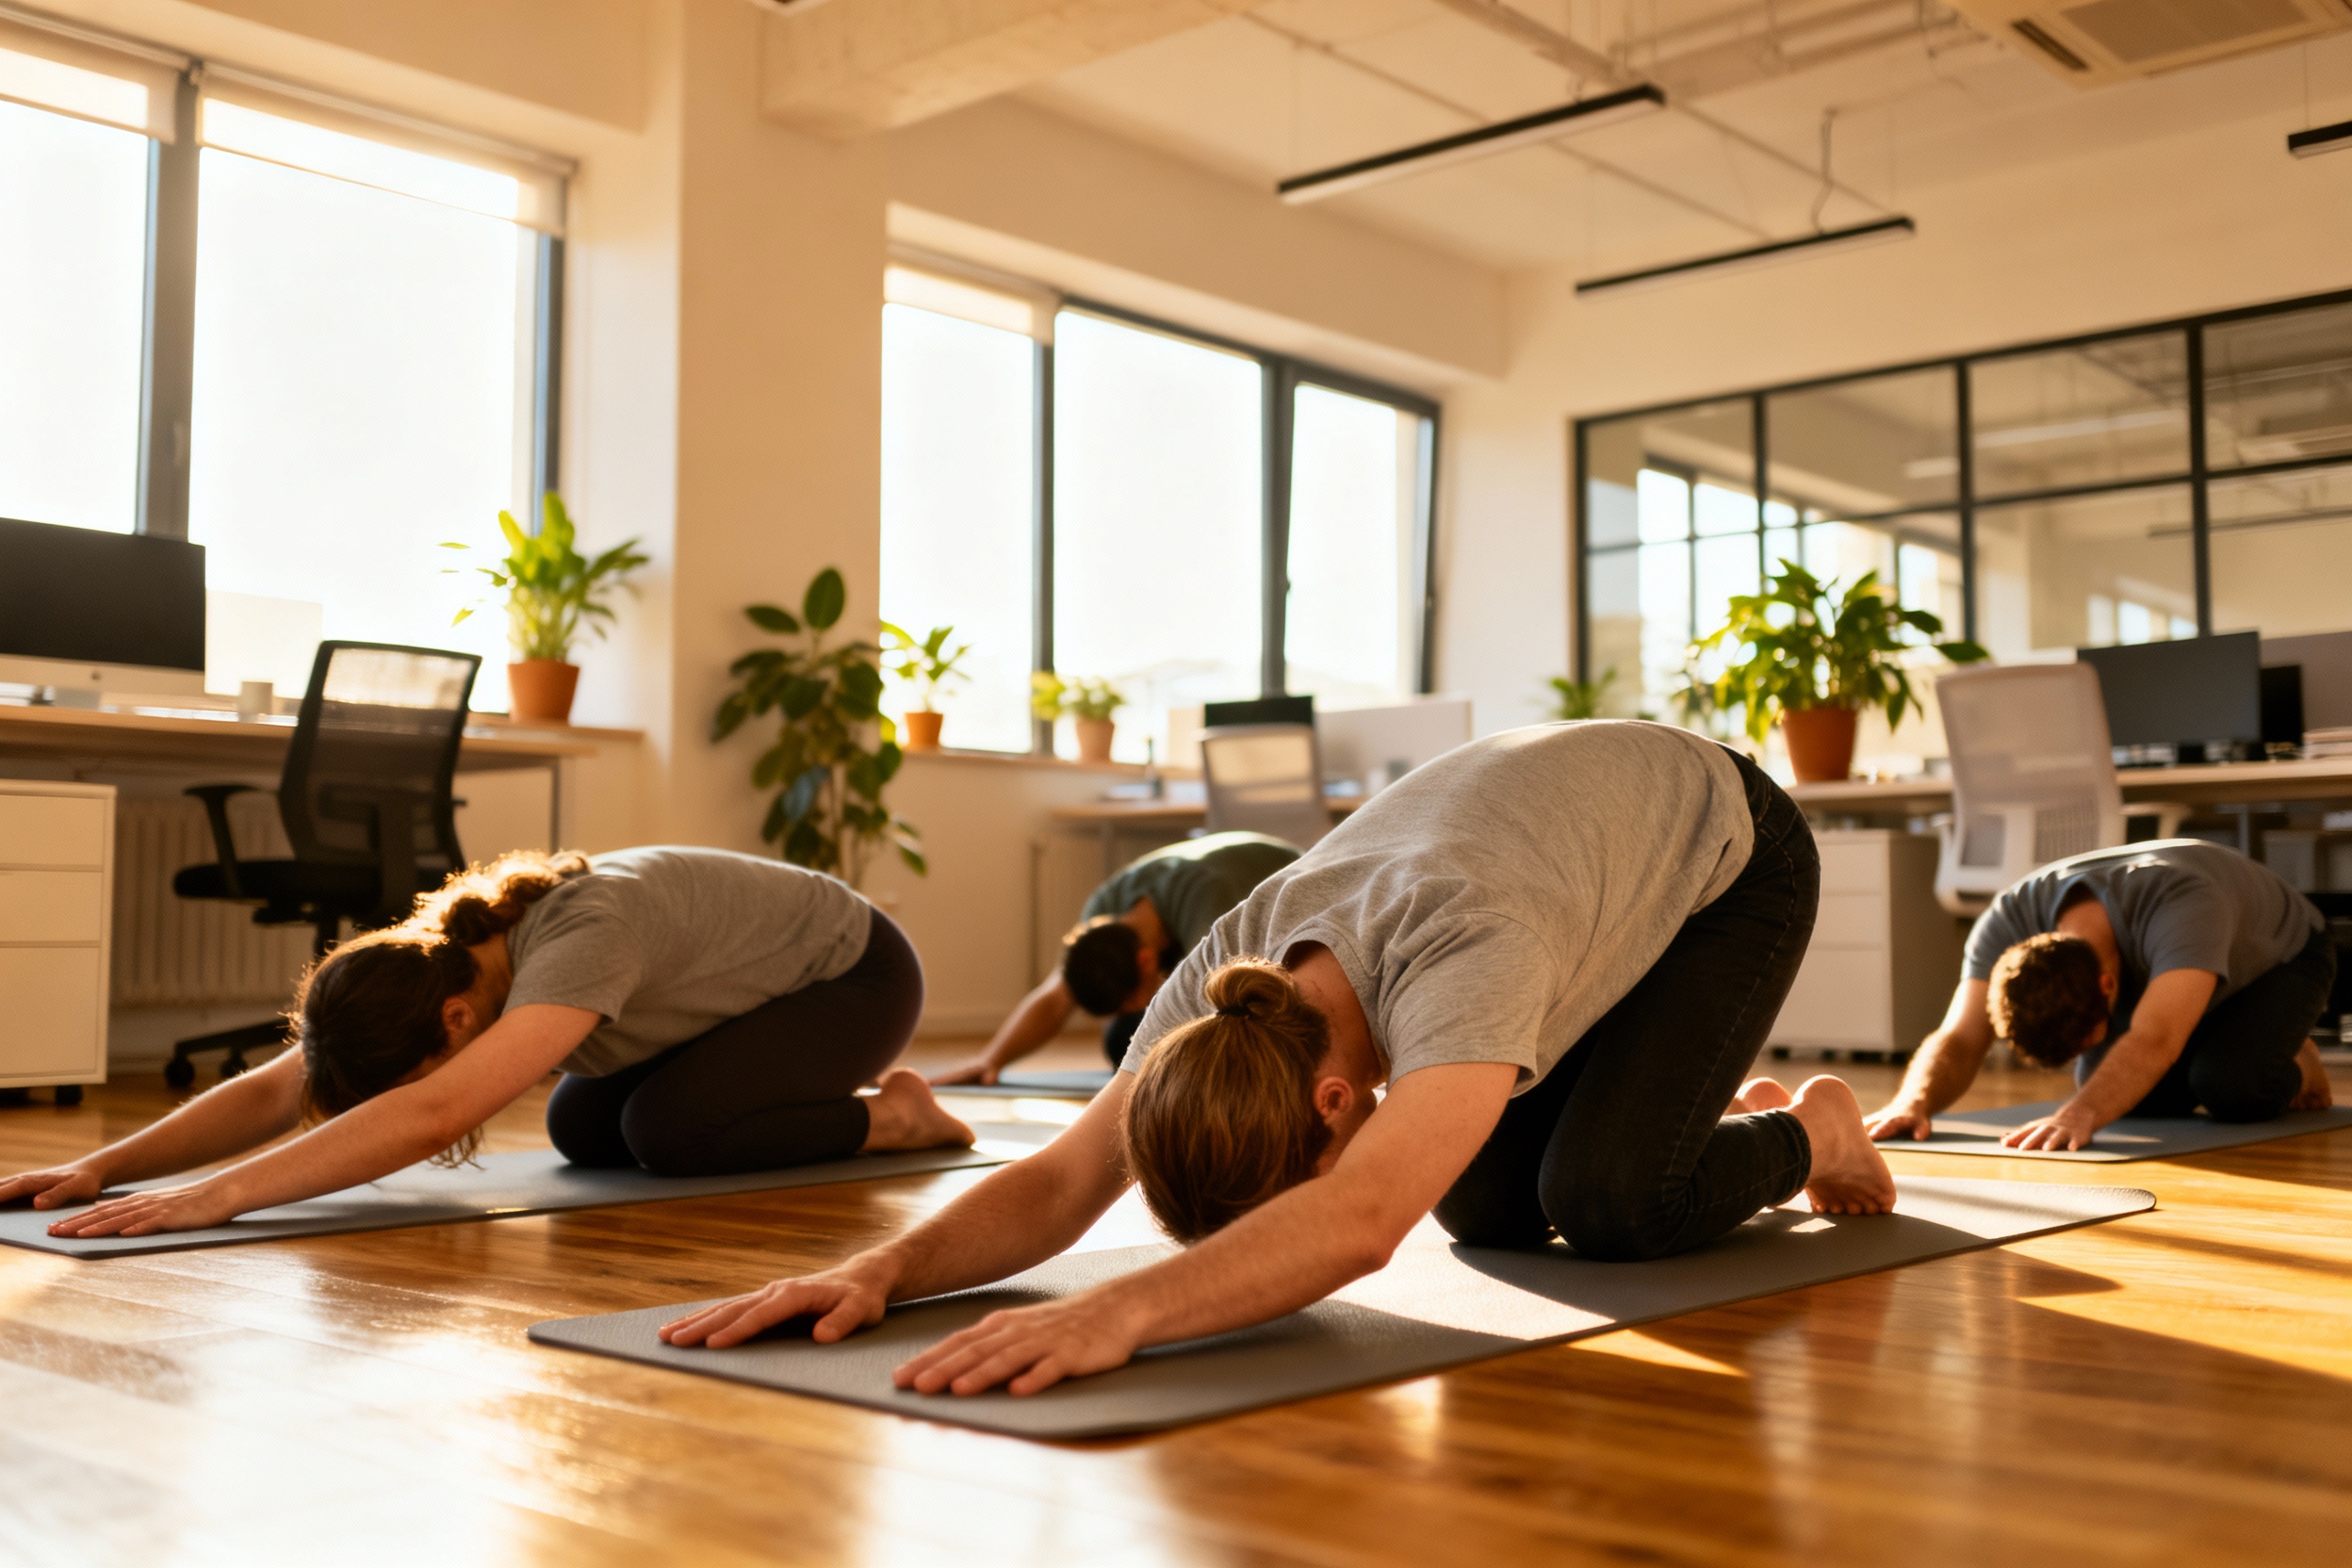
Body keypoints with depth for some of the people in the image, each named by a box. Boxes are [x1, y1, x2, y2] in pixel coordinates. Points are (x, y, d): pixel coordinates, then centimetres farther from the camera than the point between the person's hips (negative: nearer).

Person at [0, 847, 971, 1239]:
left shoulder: (585, 938, -42)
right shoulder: (441, 960, -17)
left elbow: (433, 1117, -54)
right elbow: (276, 1091, -19)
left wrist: (215, 1198, -59)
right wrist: (104, 1166, -32)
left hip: (857, 974, -8)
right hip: (772, 978, 8)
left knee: (667, 1131, -25)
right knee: (583, 1129, 3)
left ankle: (887, 1116, 0)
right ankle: (817, 1092, 22)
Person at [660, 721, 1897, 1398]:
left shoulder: (1457, 960, -47)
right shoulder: (1227, 969, -26)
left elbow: (1361, 1221, -62)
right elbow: (1065, 1177, -28)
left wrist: (1118, 1313, -73)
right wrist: (882, 1271, -44)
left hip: (1726, 846, -6)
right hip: (1581, 821, 6)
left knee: (1607, 1200, -22)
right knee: (1489, 1208, 0)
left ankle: (1807, 1133, 11)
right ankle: (1729, 1114, 29)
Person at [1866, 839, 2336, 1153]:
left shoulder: (2182, 909, -48)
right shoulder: (2010, 919, -34)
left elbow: (2152, 1042, -61)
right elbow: (1960, 1038, -36)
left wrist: (2079, 1116, -76)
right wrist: (1913, 1103, -56)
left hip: (2282, 955, -4)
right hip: (2161, 971, 5)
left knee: (2230, 1088, -30)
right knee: (2116, 1088, -18)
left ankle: (2295, 1066, 5)